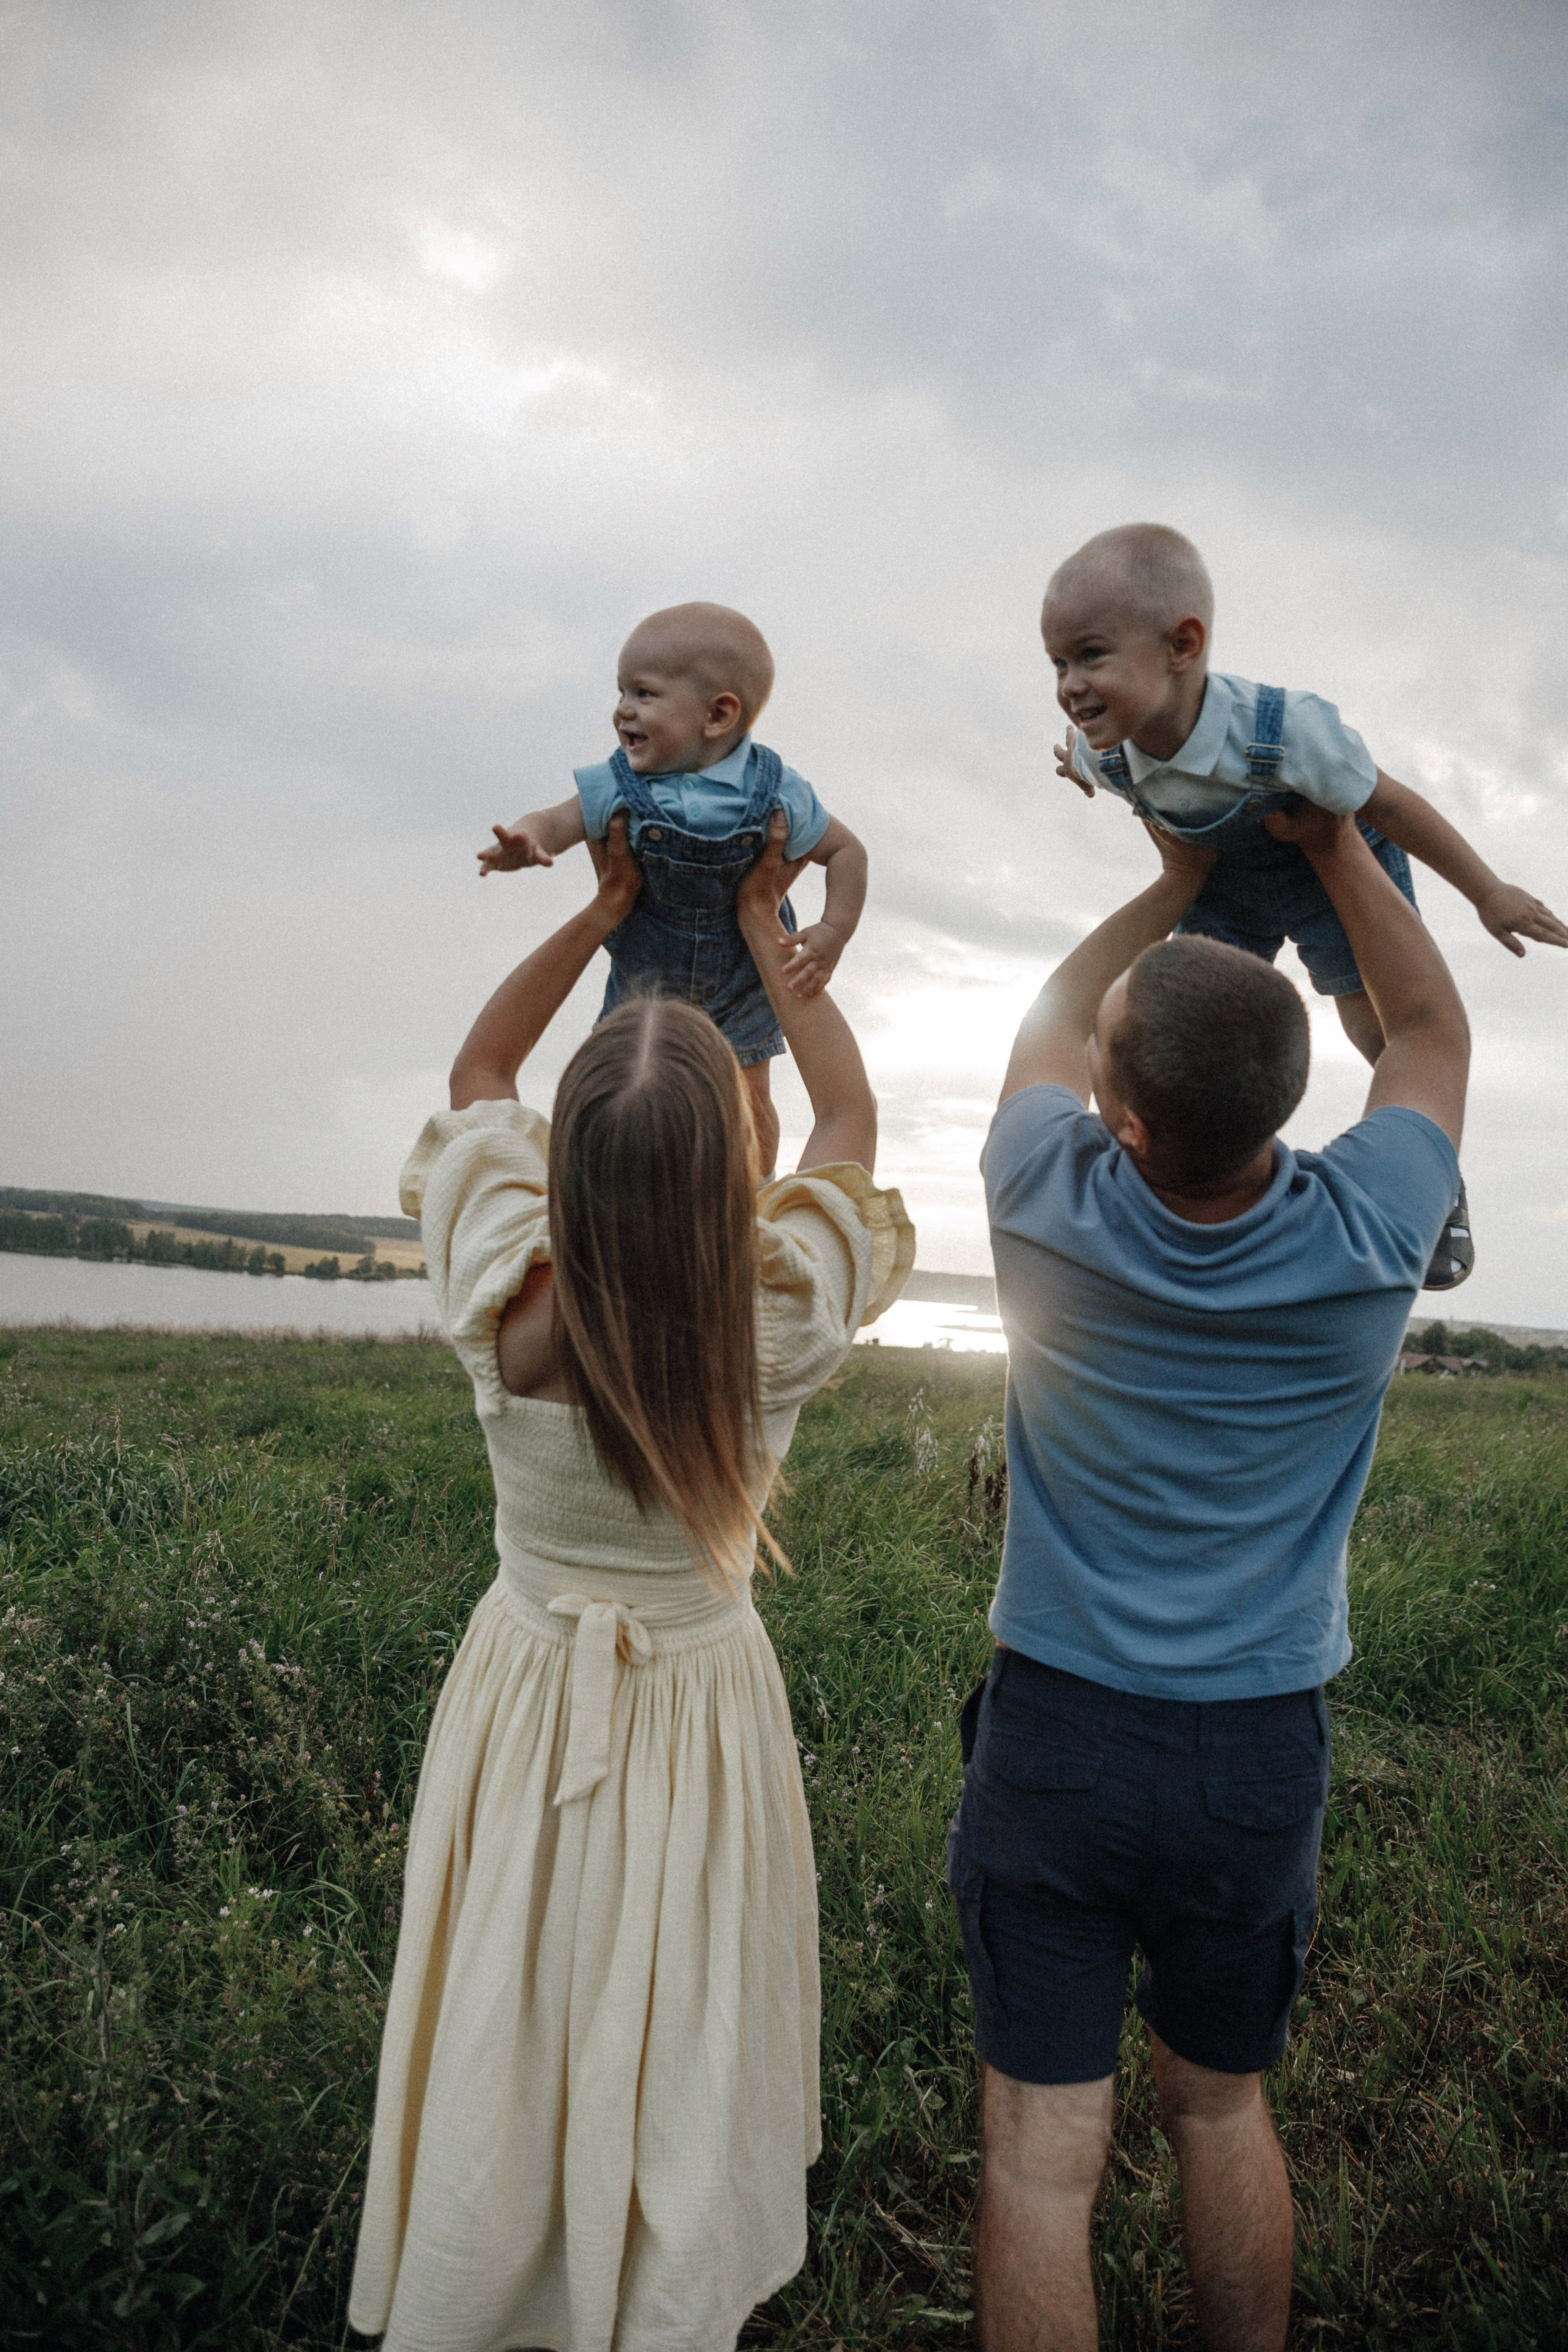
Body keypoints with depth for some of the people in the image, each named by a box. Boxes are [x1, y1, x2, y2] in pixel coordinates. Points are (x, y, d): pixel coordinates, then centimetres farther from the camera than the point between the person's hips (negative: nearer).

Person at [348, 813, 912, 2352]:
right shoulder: (773, 1329, -25)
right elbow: (851, 1119, -5)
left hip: (524, 1703, 2)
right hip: (699, 1708, -1)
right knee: (675, 2075, 16)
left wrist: (602, 910, 0)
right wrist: (766, 930, 2)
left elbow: (474, 1076, -4)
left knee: (493, 2060, 20)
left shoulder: (506, 1312, -23)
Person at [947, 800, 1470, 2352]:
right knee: (1223, 2111, 23)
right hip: (1262, 1752, 2)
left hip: (1053, 1737, -2)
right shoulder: (1364, 1244, -15)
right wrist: (1336, 841, 9)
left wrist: (1178, 877, 15)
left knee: (1043, 2151, 9)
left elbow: (1048, 1025, 6)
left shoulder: (1054, 1210, -17)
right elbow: (1430, 1029, 6)